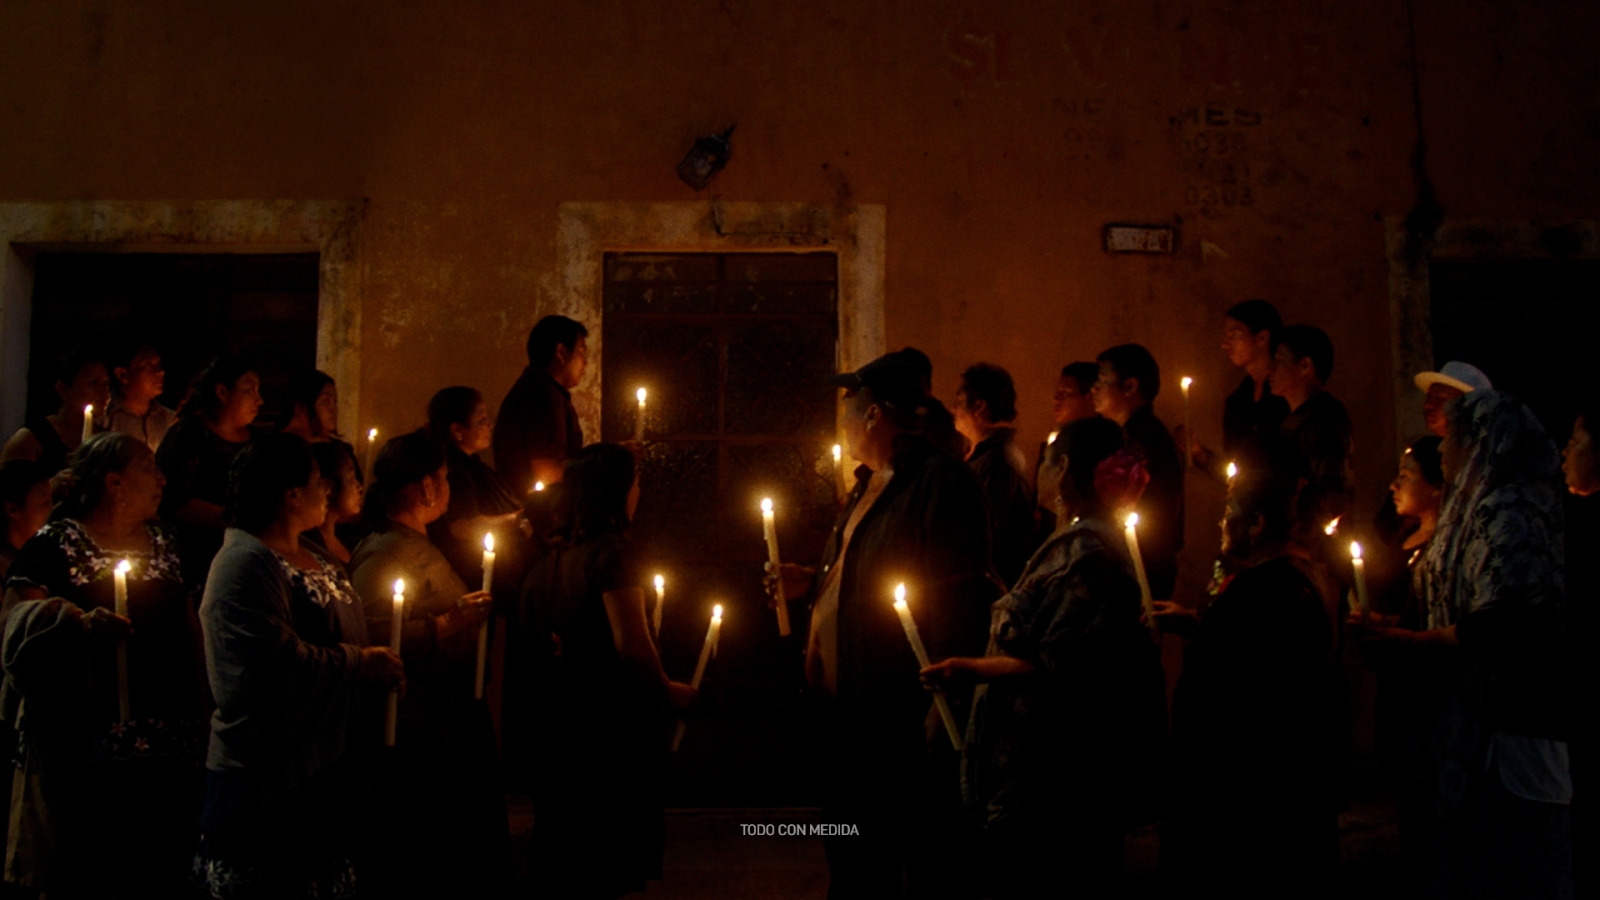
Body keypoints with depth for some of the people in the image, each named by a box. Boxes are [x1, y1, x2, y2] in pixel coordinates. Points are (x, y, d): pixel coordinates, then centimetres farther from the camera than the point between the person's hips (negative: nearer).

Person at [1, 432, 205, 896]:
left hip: (166, 747, 5)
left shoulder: (164, 544, 15)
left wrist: (200, 720, 15)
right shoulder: (56, 545, -2)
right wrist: (78, 621, -28)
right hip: (84, 749, -5)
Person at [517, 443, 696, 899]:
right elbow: (632, 647, -22)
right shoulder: (614, 551, -16)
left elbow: (528, 640, 14)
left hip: (558, 720, 8)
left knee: (562, 853, 17)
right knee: (607, 861, 4)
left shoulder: (551, 558, 7)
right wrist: (668, 692, -8)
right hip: (613, 720, -7)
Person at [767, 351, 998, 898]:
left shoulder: (941, 482, -16)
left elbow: (960, 597, -22)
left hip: (904, 726, -10)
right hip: (846, 710, 10)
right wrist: (811, 585, 11)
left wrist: (944, 704, -24)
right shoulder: (867, 484, 16)